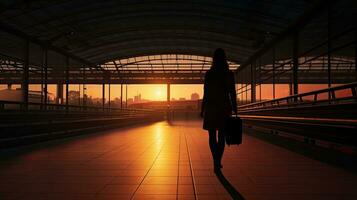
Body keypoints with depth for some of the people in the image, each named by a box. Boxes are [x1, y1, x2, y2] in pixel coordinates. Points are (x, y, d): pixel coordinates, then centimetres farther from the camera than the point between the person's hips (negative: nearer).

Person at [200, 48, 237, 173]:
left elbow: (206, 93, -5)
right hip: (225, 107, 1)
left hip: (211, 107, -1)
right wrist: (234, 109, 4)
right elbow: (232, 93, -2)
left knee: (212, 136, 7)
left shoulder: (208, 74, -4)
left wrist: (202, 109, 3)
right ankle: (218, 161, 12)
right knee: (221, 136, 11)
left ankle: (216, 161, -7)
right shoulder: (229, 74, 0)